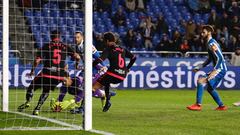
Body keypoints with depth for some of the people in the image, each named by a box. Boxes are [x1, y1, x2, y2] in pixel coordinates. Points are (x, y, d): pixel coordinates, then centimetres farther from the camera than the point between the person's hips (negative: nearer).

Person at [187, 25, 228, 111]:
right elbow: (210, 59, 26)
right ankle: (221, 106, 28)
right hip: (219, 69, 11)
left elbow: (220, 58, -23)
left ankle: (198, 105, -20)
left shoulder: (212, 44, -16)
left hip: (220, 69, -11)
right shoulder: (209, 43, 16)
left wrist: (214, 71, -28)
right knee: (210, 88, 23)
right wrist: (200, 67, 20)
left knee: (200, 81, -18)